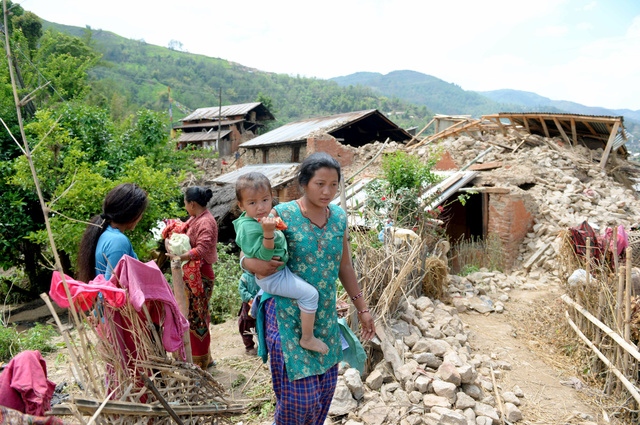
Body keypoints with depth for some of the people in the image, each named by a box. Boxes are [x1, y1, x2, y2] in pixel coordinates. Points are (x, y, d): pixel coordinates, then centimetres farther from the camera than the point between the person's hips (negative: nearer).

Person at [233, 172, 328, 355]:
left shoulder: (263, 218, 0)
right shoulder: (249, 227, -29)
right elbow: (263, 255, -33)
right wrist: (268, 232, -44)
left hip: (280, 270, 10)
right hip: (273, 277, -10)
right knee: (310, 294, -16)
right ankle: (307, 338, -1)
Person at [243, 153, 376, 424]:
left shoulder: (339, 218, 3)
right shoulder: (281, 215, -12)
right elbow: (245, 256, -4)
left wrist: (362, 309, 14)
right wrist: (254, 264, -28)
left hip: (325, 317, 5)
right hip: (288, 317, -5)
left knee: (325, 387, 14)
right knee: (299, 395, -2)